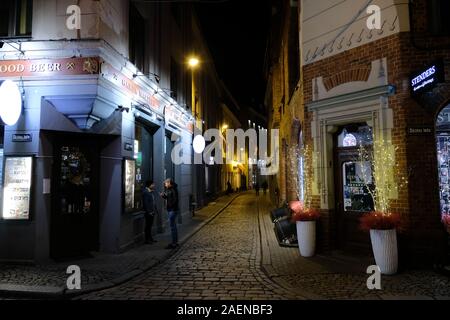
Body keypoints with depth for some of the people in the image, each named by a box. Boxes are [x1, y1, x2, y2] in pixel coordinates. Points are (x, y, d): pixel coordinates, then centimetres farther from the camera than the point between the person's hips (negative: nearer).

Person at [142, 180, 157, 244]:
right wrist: (149, 211, -20)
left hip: (152, 212, 9)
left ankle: (150, 238, 25)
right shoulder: (145, 192, -16)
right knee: (148, 225, 0)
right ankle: (147, 239, 8)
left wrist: (155, 209, 13)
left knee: (150, 225, 16)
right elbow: (145, 203, -19)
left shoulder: (152, 192, 11)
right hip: (149, 212, -9)